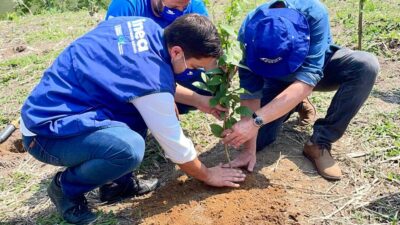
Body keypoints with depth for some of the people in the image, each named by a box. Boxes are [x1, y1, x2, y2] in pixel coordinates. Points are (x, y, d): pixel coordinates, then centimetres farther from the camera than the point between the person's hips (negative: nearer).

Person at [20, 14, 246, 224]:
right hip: (46, 130, -9)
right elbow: (175, 144, -13)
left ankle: (118, 183, 14)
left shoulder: (147, 27, -3)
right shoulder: (151, 80, -26)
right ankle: (66, 186, -1)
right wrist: (208, 175, 4)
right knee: (130, 148, -33)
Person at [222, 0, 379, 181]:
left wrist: (256, 120, -52)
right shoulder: (248, 33, -32)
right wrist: (249, 150, -28)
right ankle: (296, 103, 16)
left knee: (366, 66, -30)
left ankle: (319, 143, -19)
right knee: (258, 140, -13)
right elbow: (250, 91, -28)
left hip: (317, 68, 0)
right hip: (277, 81, 1)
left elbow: (307, 80, -44)